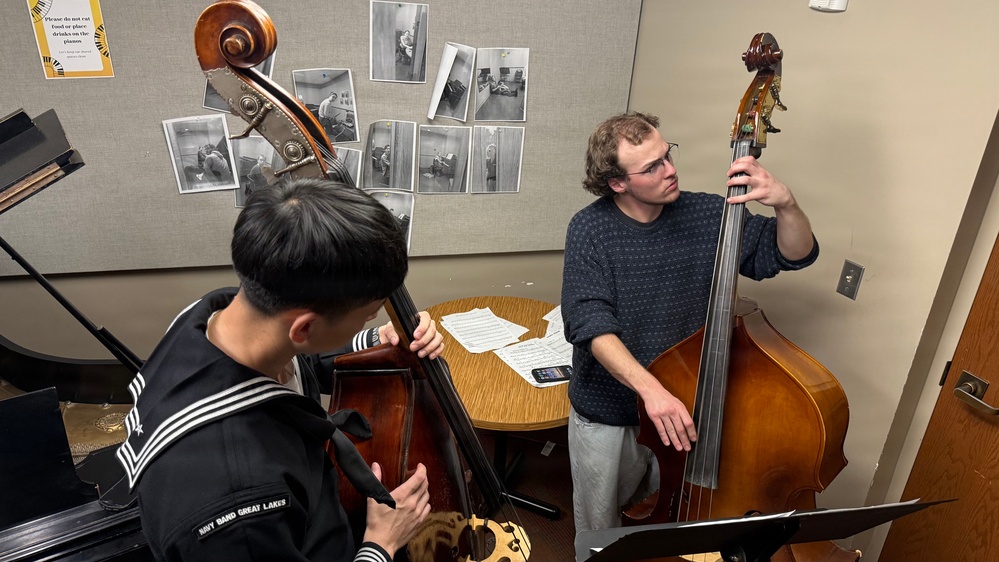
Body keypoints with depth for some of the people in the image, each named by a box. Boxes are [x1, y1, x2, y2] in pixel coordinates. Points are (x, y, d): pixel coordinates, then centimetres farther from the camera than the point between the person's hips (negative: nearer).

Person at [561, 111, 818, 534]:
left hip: (684, 411, 2)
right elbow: (592, 326, -26)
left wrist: (785, 204, -26)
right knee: (599, 540, 20)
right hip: (605, 418, -2)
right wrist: (649, 387, -39)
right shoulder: (591, 230, -16)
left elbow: (796, 254, -6)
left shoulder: (704, 214, -10)